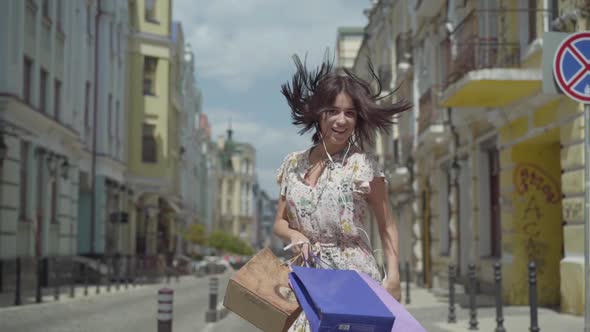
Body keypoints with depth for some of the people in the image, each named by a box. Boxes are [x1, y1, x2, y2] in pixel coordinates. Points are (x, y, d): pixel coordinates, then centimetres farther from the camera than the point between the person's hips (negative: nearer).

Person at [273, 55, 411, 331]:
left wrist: (392, 277, -11)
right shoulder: (294, 163, 7)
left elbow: (387, 226, 0)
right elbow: (280, 222, 14)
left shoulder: (363, 164, -4)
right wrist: (294, 235, -8)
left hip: (353, 276, -4)